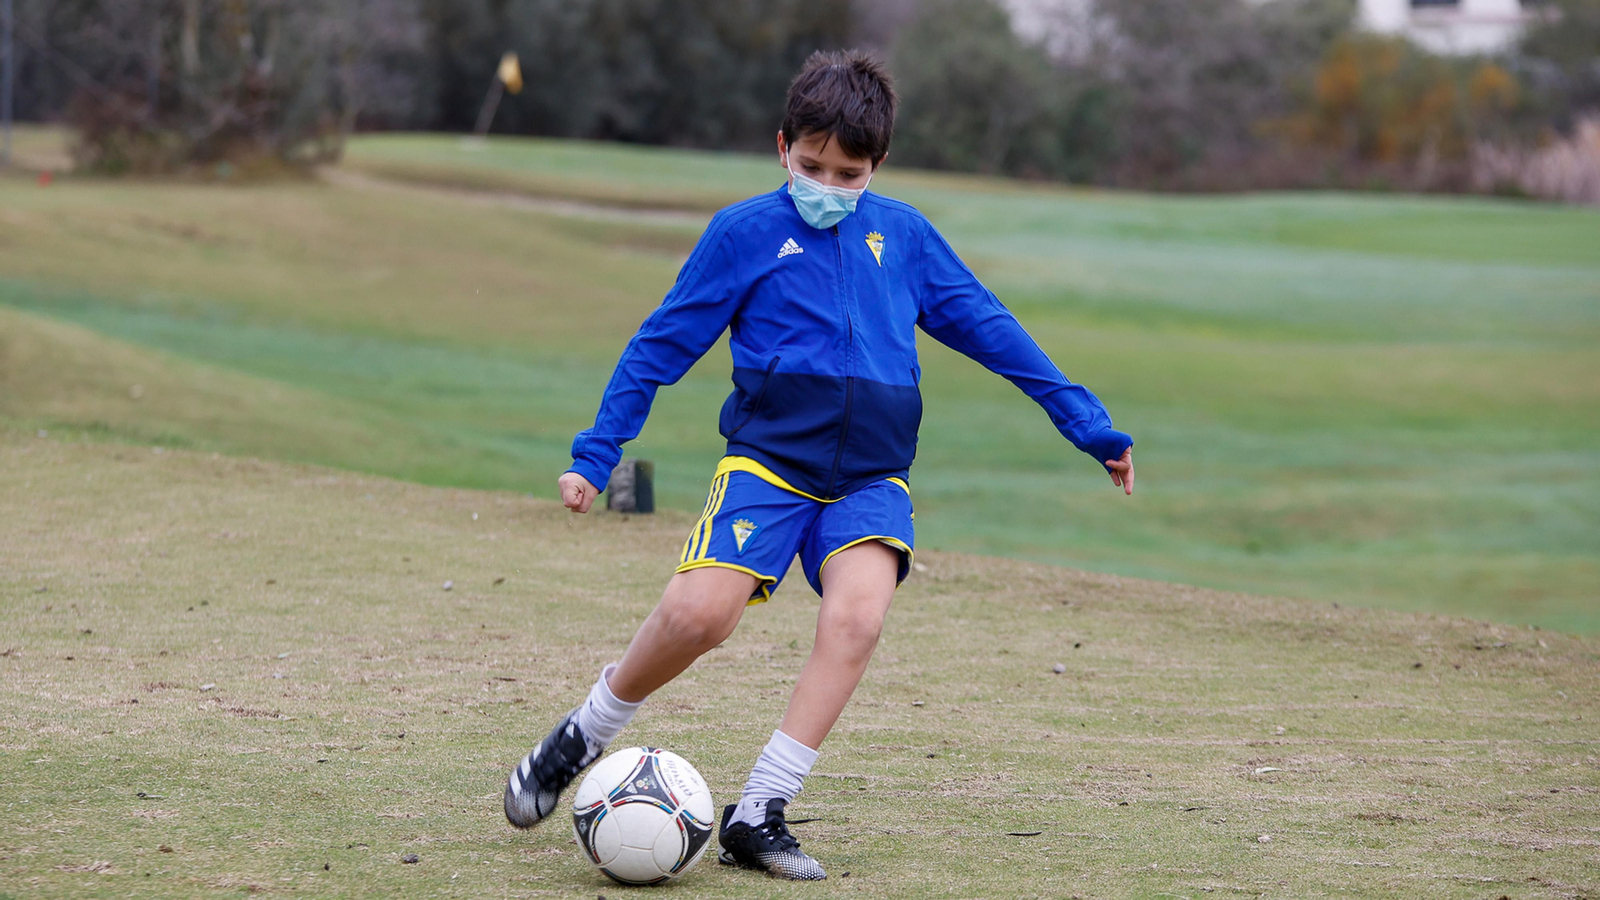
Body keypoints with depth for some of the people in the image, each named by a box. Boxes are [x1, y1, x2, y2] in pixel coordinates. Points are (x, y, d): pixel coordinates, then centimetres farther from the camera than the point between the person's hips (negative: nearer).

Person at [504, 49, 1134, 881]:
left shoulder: (903, 235, 12)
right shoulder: (745, 232, 3)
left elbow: (987, 326, 17)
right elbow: (662, 345, 7)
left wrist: (1088, 424, 16)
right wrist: (595, 455, 3)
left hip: (870, 477, 2)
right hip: (767, 461, -2)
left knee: (856, 614, -25)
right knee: (698, 612, -23)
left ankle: (758, 816, -19)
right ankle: (580, 739, 5)